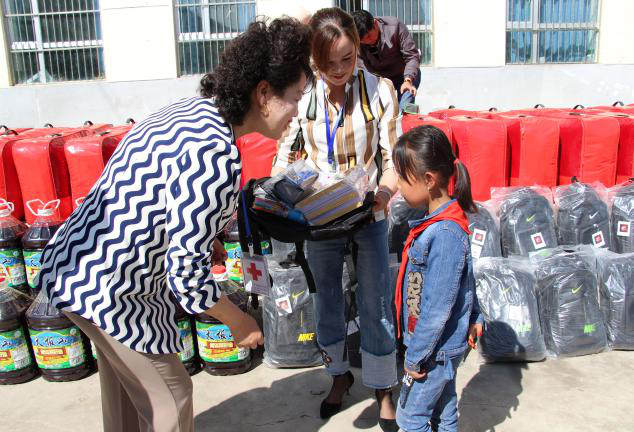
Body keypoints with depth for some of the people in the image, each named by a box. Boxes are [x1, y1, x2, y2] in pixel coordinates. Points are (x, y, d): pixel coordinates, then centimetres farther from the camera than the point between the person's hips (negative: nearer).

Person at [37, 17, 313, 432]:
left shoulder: (195, 109, 2)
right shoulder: (216, 153, -28)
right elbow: (186, 273, -26)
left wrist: (203, 235, 11)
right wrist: (239, 321, -11)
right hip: (109, 288, -9)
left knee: (127, 389, 28)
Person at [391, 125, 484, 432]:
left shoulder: (444, 233, -29)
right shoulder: (446, 218, 1)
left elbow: (437, 306, -26)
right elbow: (463, 275, 14)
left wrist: (416, 357, -17)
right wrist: (473, 318, 23)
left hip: (436, 348, -9)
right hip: (447, 342, 9)